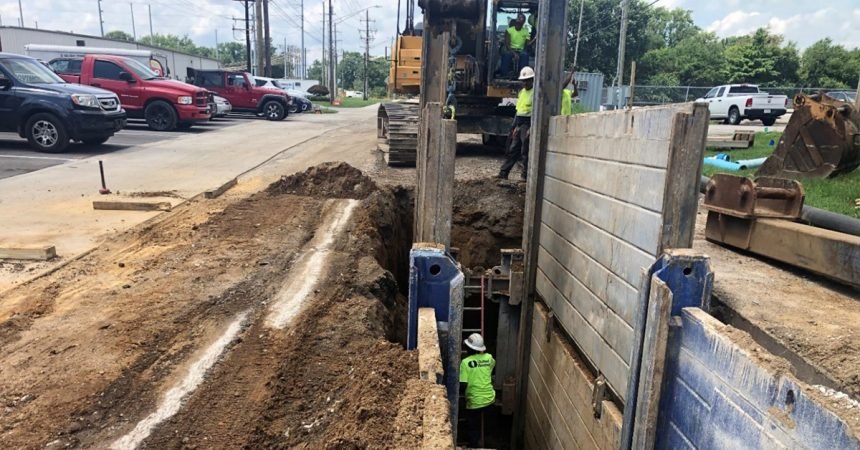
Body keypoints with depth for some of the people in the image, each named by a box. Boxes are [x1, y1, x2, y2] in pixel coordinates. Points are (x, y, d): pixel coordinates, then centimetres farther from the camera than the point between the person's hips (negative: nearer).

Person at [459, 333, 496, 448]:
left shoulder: (466, 362, -17)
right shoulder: (489, 357, -2)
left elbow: (463, 385, -20)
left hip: (475, 401, -4)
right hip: (490, 398, 4)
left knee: (473, 428, 15)